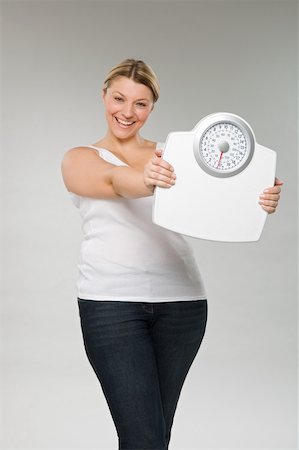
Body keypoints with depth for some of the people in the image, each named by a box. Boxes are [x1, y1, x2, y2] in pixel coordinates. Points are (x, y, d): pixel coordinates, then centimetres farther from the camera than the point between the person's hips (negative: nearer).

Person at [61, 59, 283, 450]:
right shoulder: (80, 159, 9)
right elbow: (115, 180, -15)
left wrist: (261, 199, -24)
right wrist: (146, 181, -37)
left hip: (181, 300, 3)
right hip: (111, 301, -3)